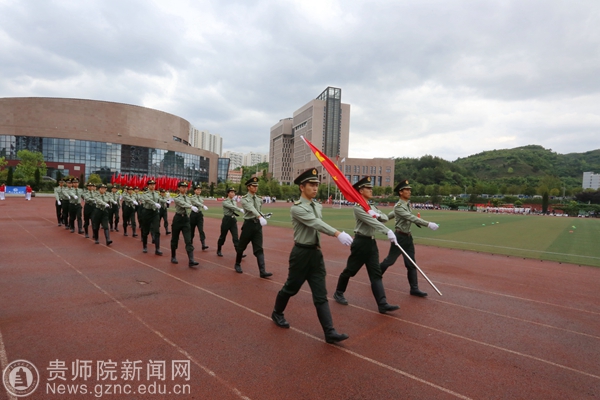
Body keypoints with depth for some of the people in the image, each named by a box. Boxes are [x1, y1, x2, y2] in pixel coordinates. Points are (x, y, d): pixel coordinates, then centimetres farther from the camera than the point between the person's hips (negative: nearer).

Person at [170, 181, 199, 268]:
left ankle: (191, 261, -15)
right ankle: (173, 257, 30)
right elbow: (183, 204, -28)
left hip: (186, 219, 3)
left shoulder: (189, 199, 10)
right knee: (175, 239, 10)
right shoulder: (177, 198, -8)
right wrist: (192, 207, -43)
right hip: (178, 219, -3)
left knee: (188, 241, -8)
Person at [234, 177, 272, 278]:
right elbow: (251, 209, -29)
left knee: (259, 248, -2)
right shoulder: (244, 199, -10)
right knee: (241, 246, 10)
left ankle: (262, 271, -8)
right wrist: (260, 217, -44)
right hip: (249, 224, -4)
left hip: (258, 224, 4)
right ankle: (237, 264, 34)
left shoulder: (259, 199, 10)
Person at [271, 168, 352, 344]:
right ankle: (277, 313, 38)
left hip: (316, 253, 6)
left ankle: (330, 332, 5)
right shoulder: (297, 208, -16)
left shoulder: (318, 207, 9)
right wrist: (338, 233, -41)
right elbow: (316, 223, -30)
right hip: (301, 253, -6)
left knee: (321, 294, 4)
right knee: (291, 288, 12)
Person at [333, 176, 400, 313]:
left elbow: (385, 218, 8)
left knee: (376, 274, 2)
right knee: (350, 270, 7)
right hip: (361, 242, -8)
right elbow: (372, 222, -25)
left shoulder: (371, 206, 14)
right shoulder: (358, 207, -14)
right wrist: (388, 231, -33)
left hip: (372, 242, 8)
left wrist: (377, 214, -14)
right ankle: (338, 293, 28)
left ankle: (383, 304, 0)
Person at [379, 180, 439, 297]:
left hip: (408, 237, 8)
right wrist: (428, 224, -36)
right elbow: (411, 218, -29)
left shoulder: (407, 204, 9)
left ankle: (414, 289, 11)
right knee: (390, 260, 5)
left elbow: (391, 214, 21)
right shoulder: (398, 206, -17)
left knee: (411, 264, 6)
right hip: (400, 237, -8)